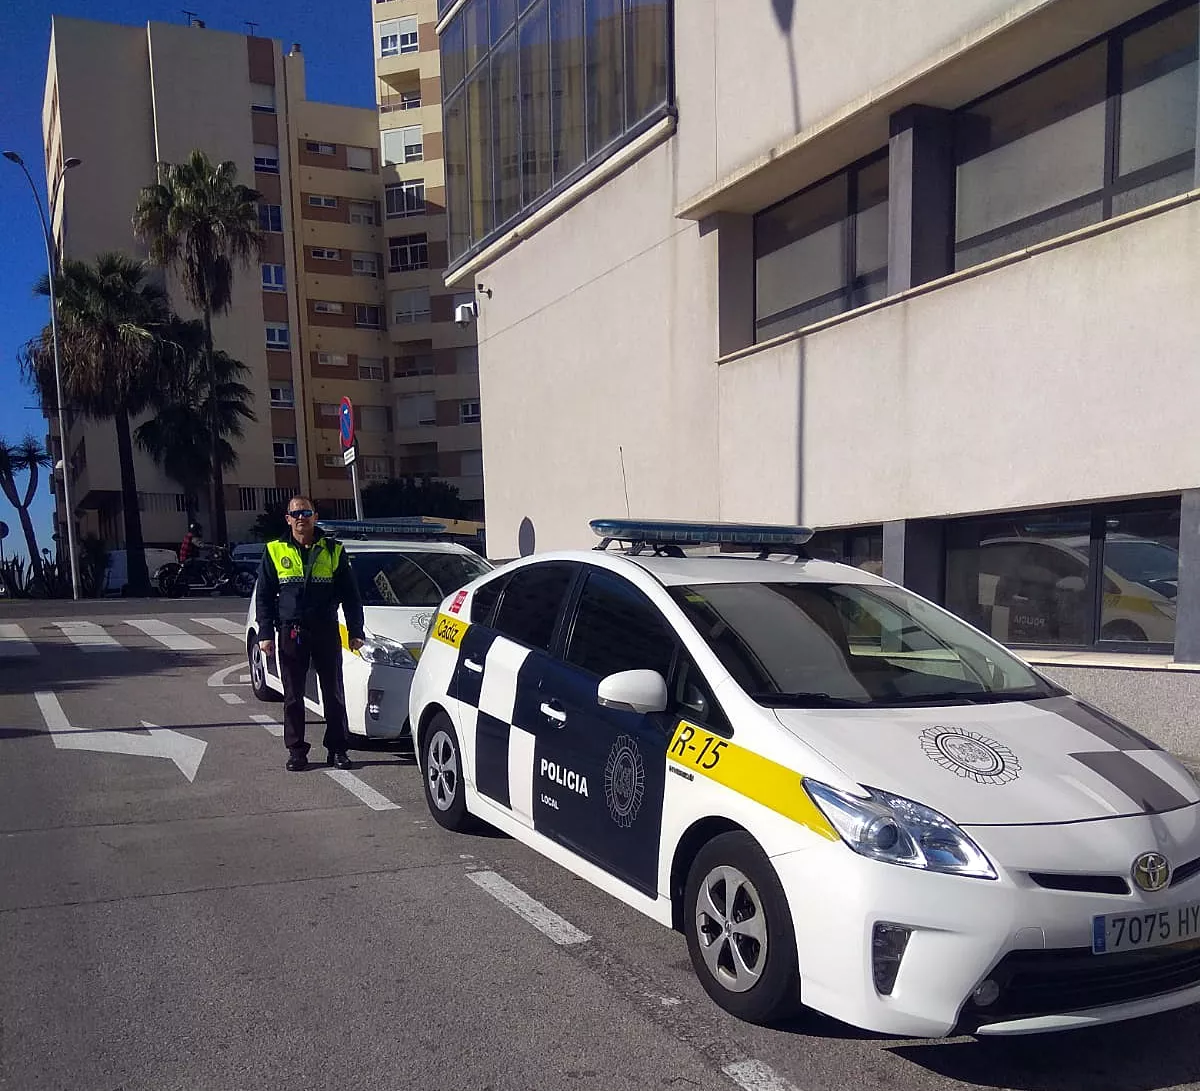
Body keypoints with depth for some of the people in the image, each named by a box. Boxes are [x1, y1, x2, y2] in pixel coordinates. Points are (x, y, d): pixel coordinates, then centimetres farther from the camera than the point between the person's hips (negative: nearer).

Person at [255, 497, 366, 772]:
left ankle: (337, 749, 13)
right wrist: (265, 633, -2)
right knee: (293, 696, 6)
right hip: (291, 633, 0)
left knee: (334, 693, 5)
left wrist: (355, 631, 1)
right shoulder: (275, 551, 5)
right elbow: (264, 596, 6)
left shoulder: (333, 550, 4)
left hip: (327, 631, 0)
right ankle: (296, 751, 15)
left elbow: (350, 594, 6)